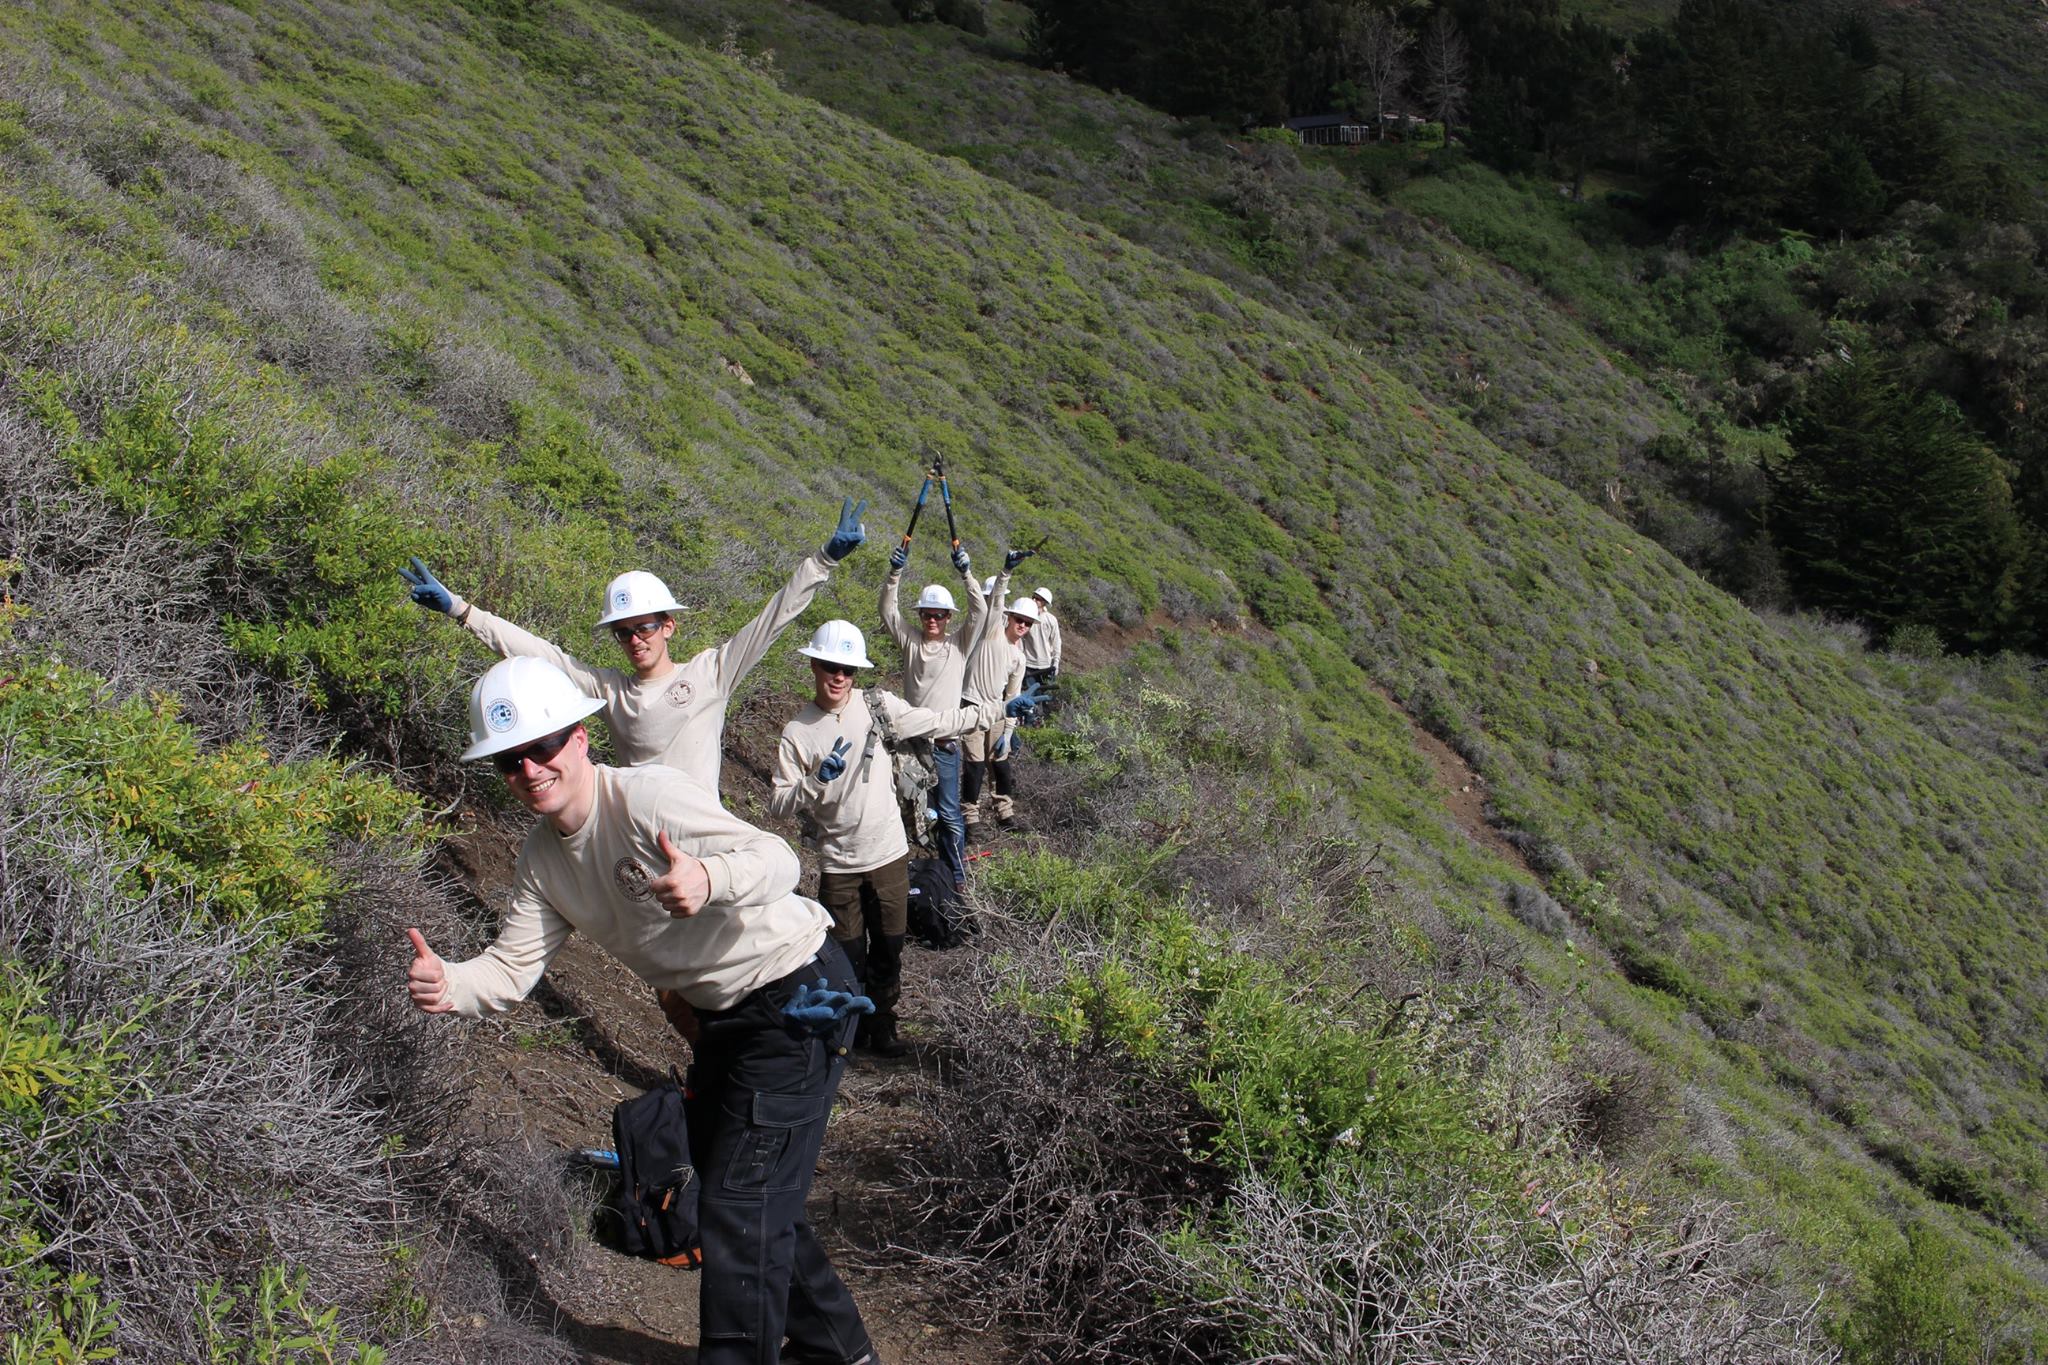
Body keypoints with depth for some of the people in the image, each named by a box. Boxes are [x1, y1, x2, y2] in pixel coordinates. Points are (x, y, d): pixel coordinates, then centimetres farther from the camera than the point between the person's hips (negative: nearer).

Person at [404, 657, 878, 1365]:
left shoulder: (647, 795, -24)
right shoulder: (542, 857, 4)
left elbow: (776, 859, -35)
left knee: (740, 1206, -10)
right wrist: (449, 987, -22)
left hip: (798, 995, -10)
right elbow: (512, 967, 0)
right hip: (723, 1015, 10)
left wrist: (708, 879, -57)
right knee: (713, 1183, 22)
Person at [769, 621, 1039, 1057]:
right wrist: (817, 780, -26)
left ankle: (882, 1026, 33)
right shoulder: (797, 731, -7)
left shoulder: (878, 706, -4)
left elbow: (940, 723, 2)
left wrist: (1000, 709, 1)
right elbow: (779, 803, -9)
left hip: (889, 855, 2)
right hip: (838, 864, -1)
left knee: (888, 951, 14)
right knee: (847, 955, 8)